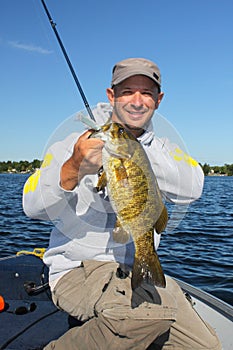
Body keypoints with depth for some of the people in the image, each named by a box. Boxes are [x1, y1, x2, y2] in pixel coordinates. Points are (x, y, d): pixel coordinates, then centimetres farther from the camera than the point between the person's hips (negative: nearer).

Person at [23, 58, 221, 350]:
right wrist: (72, 169, -36)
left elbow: (191, 189, -14)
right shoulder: (76, 145, -6)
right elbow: (35, 208, -16)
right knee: (150, 314, -32)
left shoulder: (161, 150, 8)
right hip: (79, 269, -4)